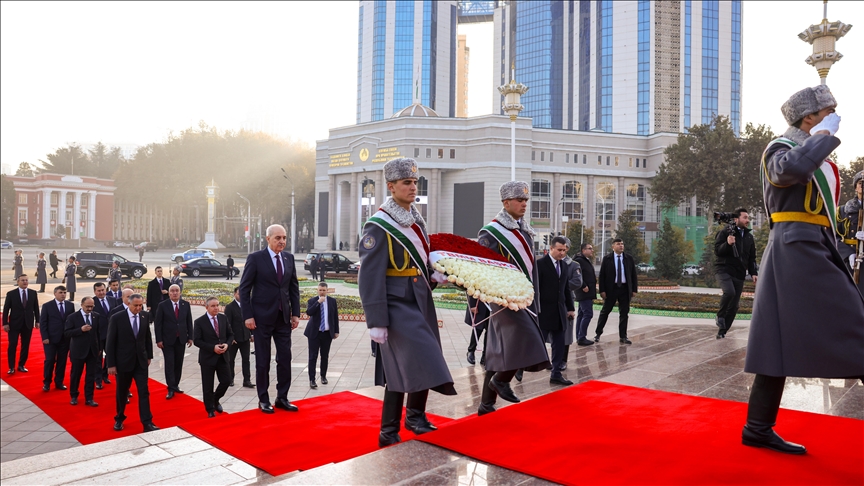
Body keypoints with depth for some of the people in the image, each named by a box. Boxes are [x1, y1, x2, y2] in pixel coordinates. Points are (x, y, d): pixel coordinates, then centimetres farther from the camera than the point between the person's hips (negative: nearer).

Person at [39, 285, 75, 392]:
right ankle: (46, 383, 15)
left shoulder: (70, 305, 5)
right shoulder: (47, 306, -3)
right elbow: (43, 323, -3)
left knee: (62, 361, 7)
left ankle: (59, 382, 18)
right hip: (51, 339, -2)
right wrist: (45, 337, -11)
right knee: (50, 360, 1)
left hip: (65, 339, 3)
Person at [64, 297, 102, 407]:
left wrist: (100, 348, 9)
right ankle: (74, 397, 27)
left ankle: (89, 399, 12)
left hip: (93, 350, 2)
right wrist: (81, 329, -24)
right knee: (75, 375, 10)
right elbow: (67, 333, -11)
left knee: (91, 376, 5)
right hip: (78, 351, -2)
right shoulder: (73, 317, -7)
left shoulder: (96, 316, 2)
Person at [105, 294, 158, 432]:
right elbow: (110, 342, -10)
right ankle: (119, 419, 32)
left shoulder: (144, 318, 0)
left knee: (144, 392, -2)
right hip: (123, 361, -2)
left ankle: (147, 423, -1)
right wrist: (111, 364, -11)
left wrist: (149, 356, 14)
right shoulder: (116, 318, -11)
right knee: (122, 392, 12)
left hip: (141, 361, 3)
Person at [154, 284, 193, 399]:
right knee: (169, 364, -4)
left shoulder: (186, 305, 2)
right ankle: (171, 389, 0)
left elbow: (189, 322, 7)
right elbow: (157, 324, -5)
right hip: (167, 340, -3)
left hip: (181, 339, 3)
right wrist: (158, 340, -9)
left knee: (179, 363, 9)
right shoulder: (162, 306, -6)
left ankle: (176, 385, 21)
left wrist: (190, 337, 4)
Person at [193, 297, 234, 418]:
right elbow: (197, 341, -11)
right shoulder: (199, 322, -8)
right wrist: (213, 348, -20)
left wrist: (226, 344, -11)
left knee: (226, 380, 1)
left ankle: (215, 399, 30)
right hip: (207, 357, -3)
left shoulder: (223, 318, 4)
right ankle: (210, 409, 22)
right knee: (208, 385, 5)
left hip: (222, 356, 4)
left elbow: (230, 334, 9)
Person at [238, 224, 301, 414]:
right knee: (263, 361, 6)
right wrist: (248, 316, -12)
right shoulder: (255, 258, -7)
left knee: (285, 359, 6)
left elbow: (294, 287, 10)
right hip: (262, 317, -4)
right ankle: (263, 400, 18)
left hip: (283, 317, 4)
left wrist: (295, 313, 4)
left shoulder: (289, 258, 7)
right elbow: (244, 289, -7)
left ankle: (282, 398, 18)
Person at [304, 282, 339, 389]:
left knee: (325, 356, 10)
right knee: (313, 357, -4)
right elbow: (308, 312, -19)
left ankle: (323, 376, 25)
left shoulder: (332, 301, 5)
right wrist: (318, 302, -24)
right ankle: (312, 380, -2)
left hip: (327, 333, 2)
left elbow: (335, 317, 8)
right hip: (314, 333, -2)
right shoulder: (312, 301, -2)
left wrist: (336, 331, 6)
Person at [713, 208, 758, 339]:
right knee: (729, 292, -31)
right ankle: (720, 316, -5)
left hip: (739, 274, 5)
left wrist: (753, 273, 6)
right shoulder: (725, 232, -2)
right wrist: (727, 244, -26)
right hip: (724, 269, -5)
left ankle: (722, 331, 15)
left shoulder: (749, 237, 14)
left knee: (733, 306, 3)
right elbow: (717, 251, -8)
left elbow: (752, 258, 18)